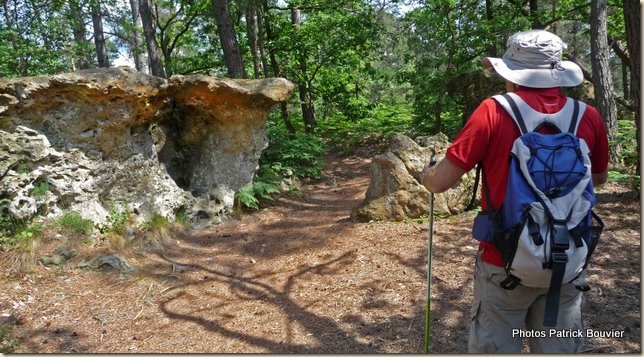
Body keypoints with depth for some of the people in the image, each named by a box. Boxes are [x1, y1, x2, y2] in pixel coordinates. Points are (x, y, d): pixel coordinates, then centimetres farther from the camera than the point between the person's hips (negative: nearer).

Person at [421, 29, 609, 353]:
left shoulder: (493, 112, -14)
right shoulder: (589, 117, -3)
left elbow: (439, 182, -12)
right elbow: (599, 178, 16)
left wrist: (427, 172, 10)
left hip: (505, 264, -3)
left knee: (493, 348, 14)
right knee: (560, 349, 19)